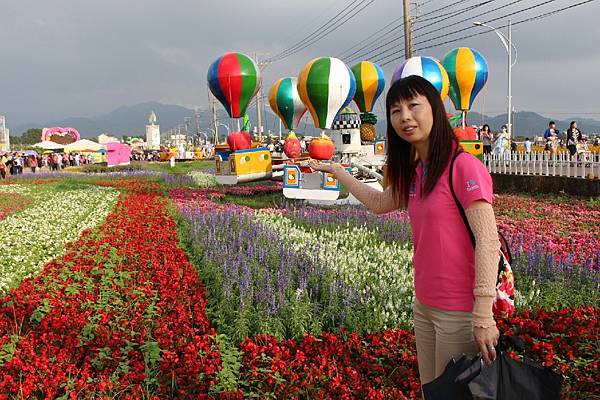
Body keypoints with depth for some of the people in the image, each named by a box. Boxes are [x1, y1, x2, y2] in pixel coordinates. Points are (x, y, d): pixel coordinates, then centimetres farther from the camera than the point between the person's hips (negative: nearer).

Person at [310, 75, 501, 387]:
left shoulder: (463, 165, -17)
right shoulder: (414, 173, 7)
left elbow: (488, 241, -21)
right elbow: (379, 203, 25)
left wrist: (483, 316, -25)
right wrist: (336, 170, 27)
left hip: (459, 311, -8)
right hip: (424, 306, 8)